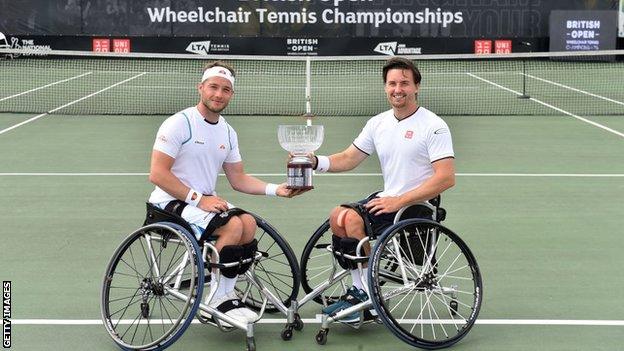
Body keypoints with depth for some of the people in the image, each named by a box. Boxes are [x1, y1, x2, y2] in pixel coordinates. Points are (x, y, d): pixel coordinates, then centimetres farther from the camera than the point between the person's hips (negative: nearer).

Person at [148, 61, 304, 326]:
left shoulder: (228, 132, 11)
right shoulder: (179, 123, -11)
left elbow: (238, 179, 14)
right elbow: (157, 174, -17)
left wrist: (276, 189, 0)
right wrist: (198, 199, -22)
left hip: (207, 200, 7)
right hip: (172, 202, -7)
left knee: (248, 223, -18)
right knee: (232, 226, -26)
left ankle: (225, 294, -4)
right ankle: (218, 299, -9)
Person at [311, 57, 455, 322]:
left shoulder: (434, 126, -12)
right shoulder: (378, 123, 9)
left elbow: (446, 178, -20)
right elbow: (349, 158, 13)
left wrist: (399, 201, -23)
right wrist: (316, 161, -8)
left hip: (417, 207, -8)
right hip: (388, 199, 8)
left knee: (353, 220, -23)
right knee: (337, 218, -6)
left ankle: (370, 300, -9)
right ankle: (359, 290, 4)